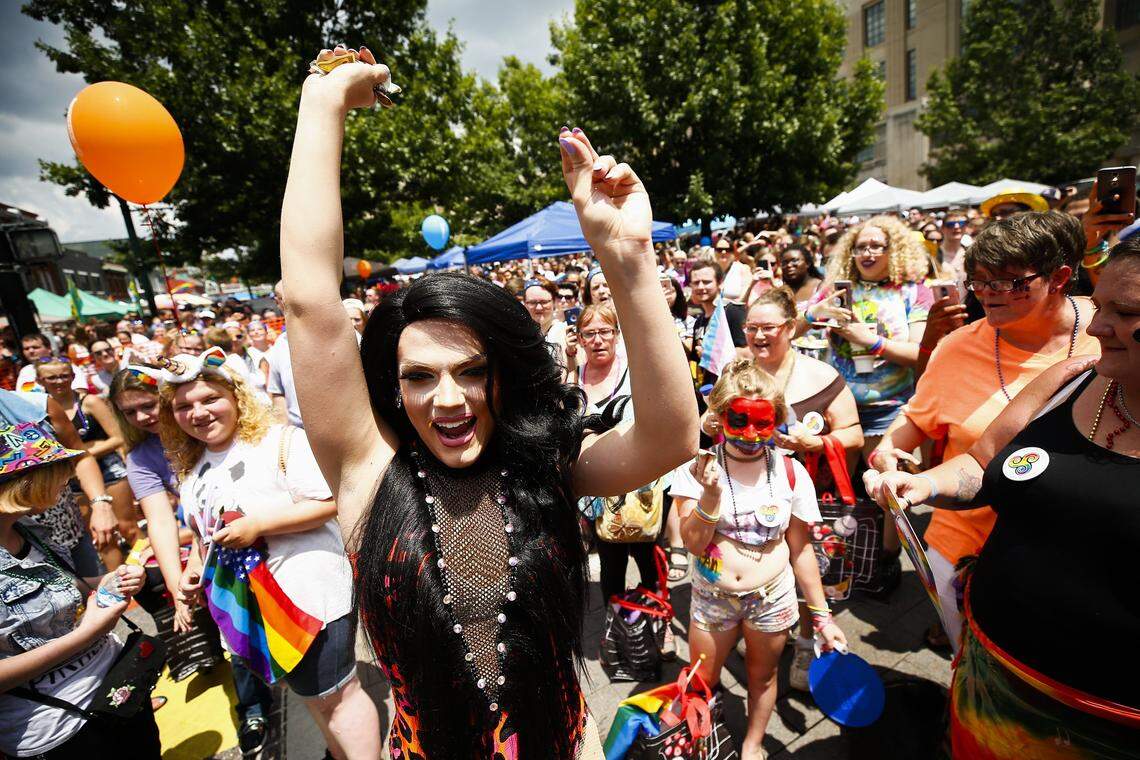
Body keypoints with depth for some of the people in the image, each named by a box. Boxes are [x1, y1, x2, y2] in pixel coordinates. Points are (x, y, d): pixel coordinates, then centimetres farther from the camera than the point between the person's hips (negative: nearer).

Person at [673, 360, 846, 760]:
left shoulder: (791, 473, -11)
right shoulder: (699, 468, -14)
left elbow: (800, 549, -2)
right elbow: (694, 543, -16)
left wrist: (821, 615, 2)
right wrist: (711, 495, -32)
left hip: (772, 597, 1)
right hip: (713, 596, 0)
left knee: (762, 678, 22)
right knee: (700, 685, 16)